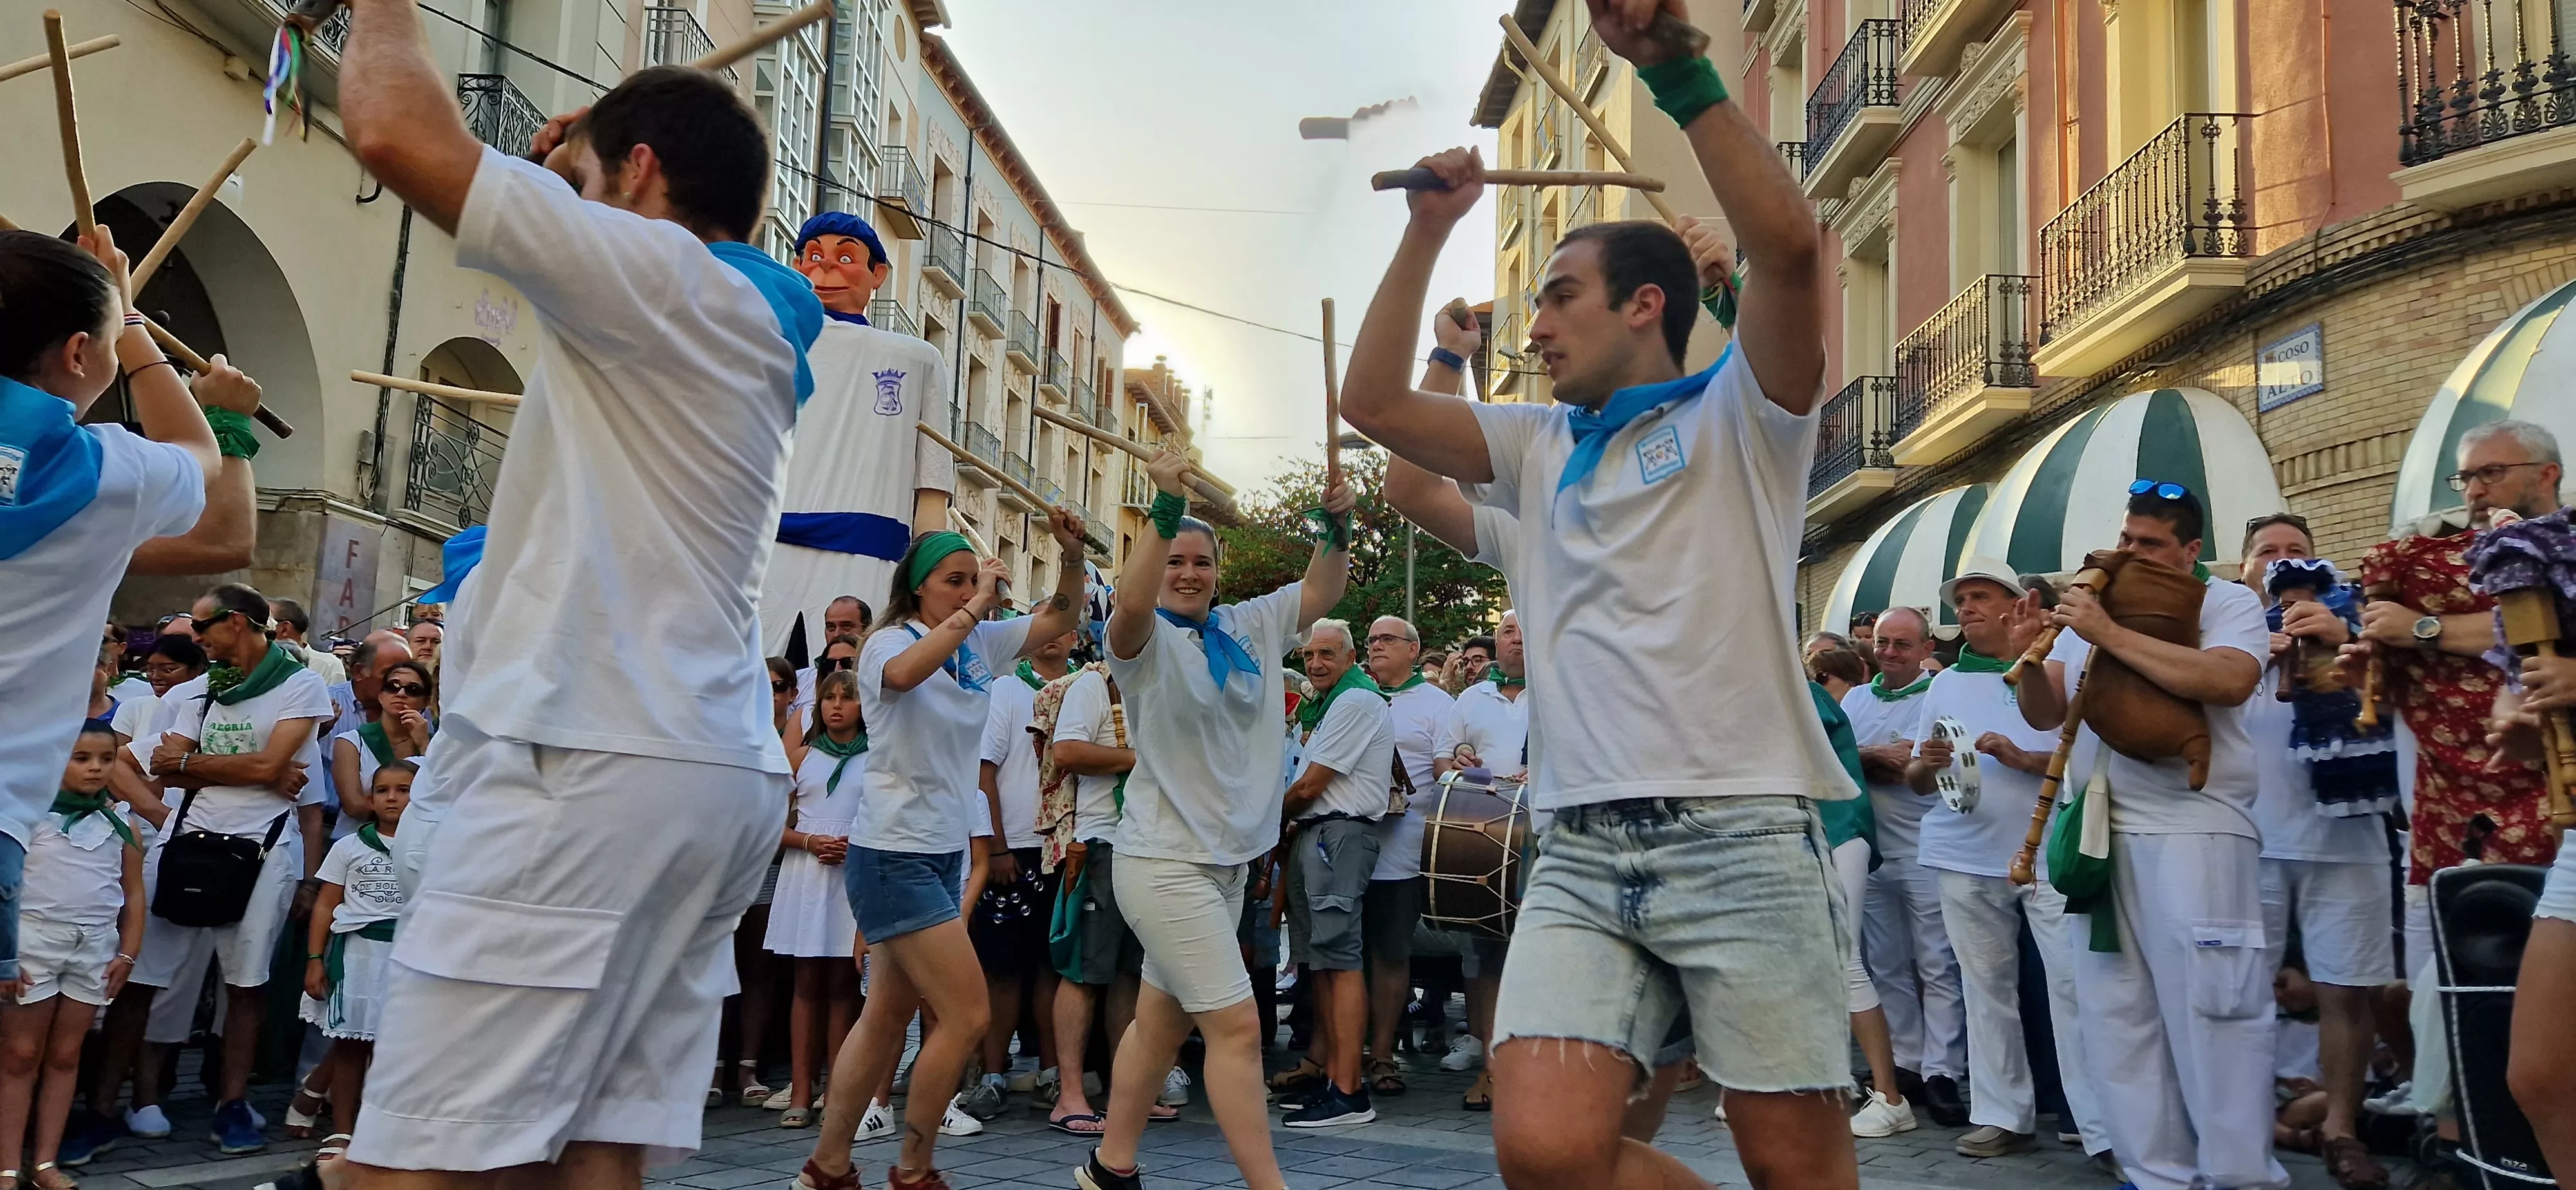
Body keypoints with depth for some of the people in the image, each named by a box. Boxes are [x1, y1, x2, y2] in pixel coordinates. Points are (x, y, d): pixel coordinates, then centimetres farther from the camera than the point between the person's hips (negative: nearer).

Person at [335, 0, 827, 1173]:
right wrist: (574, 177, 34)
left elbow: (396, 132, -9)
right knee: (602, 1152, 7)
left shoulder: (661, 274, -5)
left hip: (581, 767, -10)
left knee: (411, 1162, -9)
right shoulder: (746, 329, 22)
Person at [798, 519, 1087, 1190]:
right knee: (968, 1015, -11)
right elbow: (901, 674, -36)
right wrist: (976, 607, -31)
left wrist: (1071, 555, -8)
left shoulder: (981, 643, 7)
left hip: (946, 853, 8)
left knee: (888, 1016, 13)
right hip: (894, 852, -8)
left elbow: (1058, 619, 10)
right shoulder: (891, 640, -12)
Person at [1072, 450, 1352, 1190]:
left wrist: (1337, 527, -4)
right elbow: (1131, 602, -31)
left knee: (1161, 1021, 16)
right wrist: (1167, 507, -36)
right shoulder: (1147, 640, -9)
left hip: (1228, 860, 7)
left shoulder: (1249, 629, 10)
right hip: (1165, 860, -7)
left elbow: (1321, 593, 13)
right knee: (1236, 1026, -11)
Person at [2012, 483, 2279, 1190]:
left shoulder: (2228, 603, 1)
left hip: (2195, 832, -6)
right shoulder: (2092, 610, 16)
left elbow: (2228, 681, -20)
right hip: (2100, 834, 6)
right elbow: (2045, 714, 16)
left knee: (2212, 1013, -4)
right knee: (2118, 1017, 7)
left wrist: (2112, 636, -18)